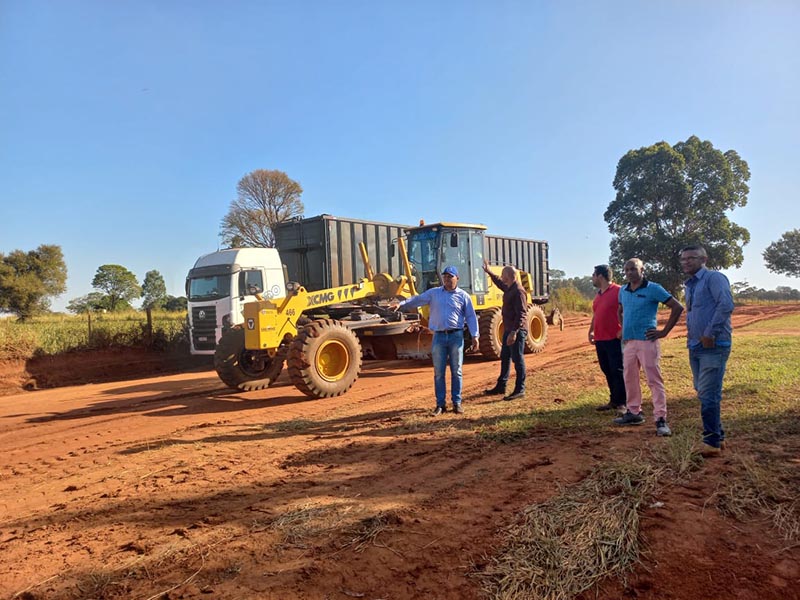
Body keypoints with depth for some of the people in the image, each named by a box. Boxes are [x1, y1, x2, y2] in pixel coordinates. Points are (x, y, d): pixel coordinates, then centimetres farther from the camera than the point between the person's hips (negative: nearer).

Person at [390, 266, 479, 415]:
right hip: (439, 336, 1)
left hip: (456, 336, -1)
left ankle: (457, 403, 15)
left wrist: (474, 336, -2)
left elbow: (471, 317, 4)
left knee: (456, 372, 5)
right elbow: (417, 300, 0)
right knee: (439, 372, 5)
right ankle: (440, 403, 14)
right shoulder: (433, 293, 7)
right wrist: (401, 303, -15)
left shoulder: (463, 296, 4)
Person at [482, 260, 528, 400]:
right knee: (505, 358, 16)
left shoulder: (518, 291, -18)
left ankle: (520, 390, 6)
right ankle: (501, 386, 27)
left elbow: (521, 314, -24)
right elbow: (499, 283, 36)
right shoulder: (508, 288, 11)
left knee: (518, 360, -3)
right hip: (508, 330, 10)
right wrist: (488, 272, 38)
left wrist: (514, 332, -29)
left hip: (517, 331, -10)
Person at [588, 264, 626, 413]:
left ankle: (622, 402, 6)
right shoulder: (598, 295, 16)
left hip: (614, 339, -8)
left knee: (618, 371, -2)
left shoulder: (618, 291, -11)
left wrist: (624, 330, -17)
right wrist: (591, 331, 17)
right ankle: (614, 400, 23)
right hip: (600, 339, 8)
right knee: (607, 371, 13)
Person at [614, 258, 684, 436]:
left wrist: (664, 332, -10)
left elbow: (677, 307, -9)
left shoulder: (653, 289, -7)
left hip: (647, 341, -7)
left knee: (654, 380, -5)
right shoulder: (623, 291, 11)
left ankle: (661, 419, -2)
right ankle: (634, 413, 25)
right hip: (628, 342, 7)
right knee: (629, 378, 13)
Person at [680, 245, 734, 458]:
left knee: (708, 396, -8)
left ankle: (712, 442, 1)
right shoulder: (690, 286, 18)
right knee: (703, 394, 14)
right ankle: (718, 436, 26)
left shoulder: (714, 278, -8)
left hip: (714, 346, -9)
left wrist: (710, 333, -21)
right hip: (695, 347, 9)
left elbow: (726, 305, -22)